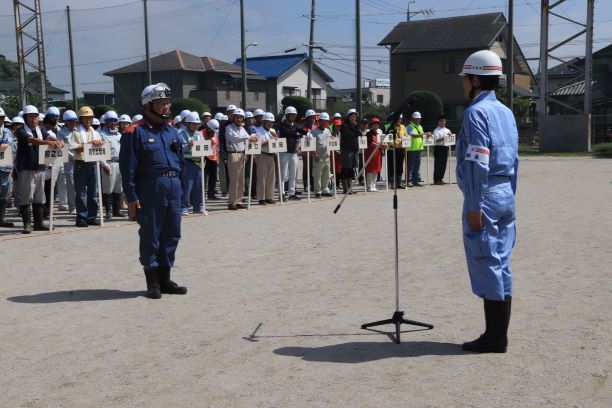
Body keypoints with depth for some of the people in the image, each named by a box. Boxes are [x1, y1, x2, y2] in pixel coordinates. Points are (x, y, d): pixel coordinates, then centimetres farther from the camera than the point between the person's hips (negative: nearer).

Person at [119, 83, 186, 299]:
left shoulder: (172, 131, 15)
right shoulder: (136, 132, -6)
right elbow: (128, 167, -10)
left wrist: (178, 186, 15)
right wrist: (131, 196, -13)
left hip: (173, 188, 7)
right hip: (150, 189, -7)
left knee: (172, 234, 10)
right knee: (150, 236, 2)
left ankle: (165, 278, 22)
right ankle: (152, 281, 13)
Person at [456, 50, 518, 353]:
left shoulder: (476, 112, -11)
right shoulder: (506, 112, 16)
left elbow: (478, 163, -18)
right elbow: (513, 160, 17)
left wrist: (474, 206, -17)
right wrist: (508, 197, 21)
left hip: (485, 198, -9)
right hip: (507, 197, 9)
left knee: (487, 265, -3)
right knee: (501, 265, 11)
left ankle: (494, 339, 3)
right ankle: (499, 335, 18)